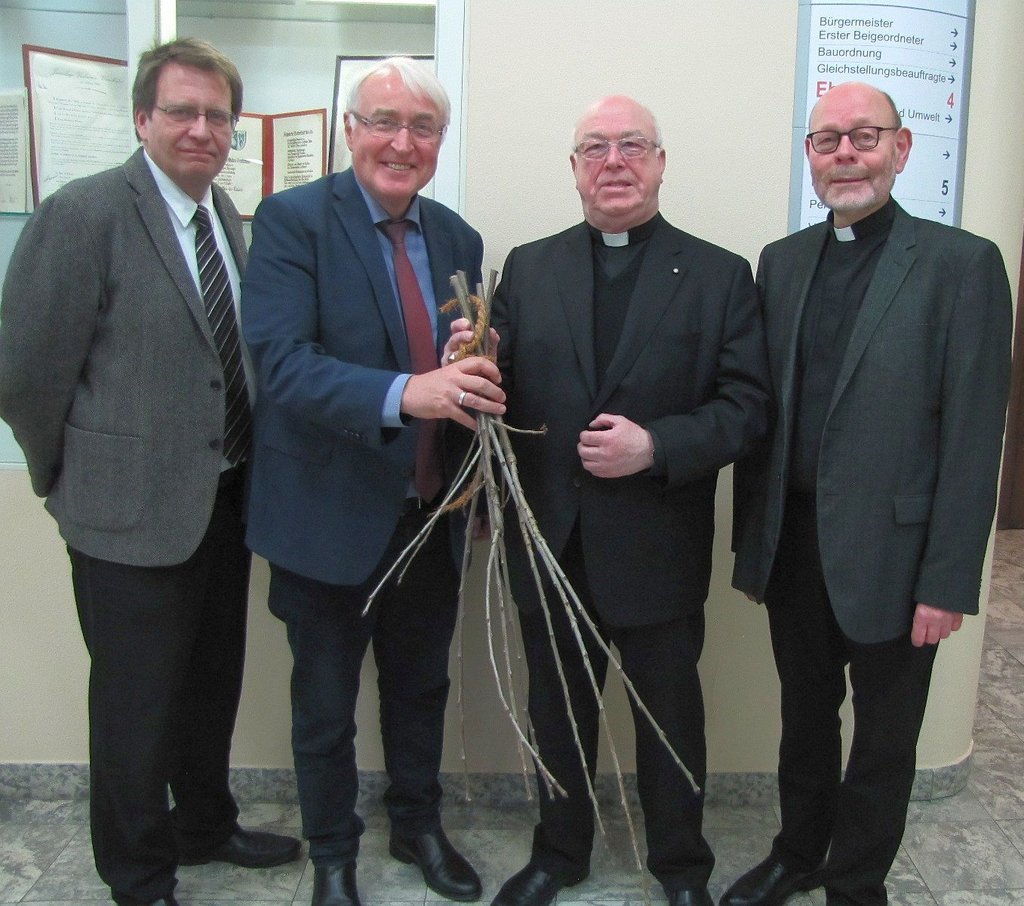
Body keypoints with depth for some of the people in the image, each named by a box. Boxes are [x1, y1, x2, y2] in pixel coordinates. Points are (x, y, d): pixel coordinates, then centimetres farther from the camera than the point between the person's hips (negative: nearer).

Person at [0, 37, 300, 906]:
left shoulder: (228, 215, 7)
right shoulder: (83, 213, -16)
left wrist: (246, 470, 11)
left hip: (225, 498, 7)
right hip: (133, 509, -7)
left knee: (214, 683, 21)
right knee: (138, 700, 9)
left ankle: (206, 825, 44)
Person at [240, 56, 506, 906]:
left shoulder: (458, 238, 5)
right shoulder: (292, 220, -12)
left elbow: (470, 366, 8)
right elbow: (282, 361, -24)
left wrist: (479, 382, -17)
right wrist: (402, 394, -38)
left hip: (431, 514, 5)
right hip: (330, 516, -5)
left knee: (422, 684, 22)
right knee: (326, 702, 14)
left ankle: (418, 823, 46)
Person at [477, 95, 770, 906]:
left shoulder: (720, 275, -2)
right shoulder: (528, 268, 6)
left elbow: (747, 404, -7)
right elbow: (501, 387, 1)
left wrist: (657, 445, -21)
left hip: (658, 548, -2)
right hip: (550, 542, 2)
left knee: (670, 714, 15)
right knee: (557, 710, 18)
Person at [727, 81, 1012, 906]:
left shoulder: (961, 264, -9)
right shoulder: (781, 261, 6)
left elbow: (972, 438, -12)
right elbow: (761, 411, 7)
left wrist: (948, 581, -14)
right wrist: (752, 540, 7)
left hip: (889, 552, -4)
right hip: (793, 544, 5)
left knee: (883, 737, 13)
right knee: (805, 715, 21)